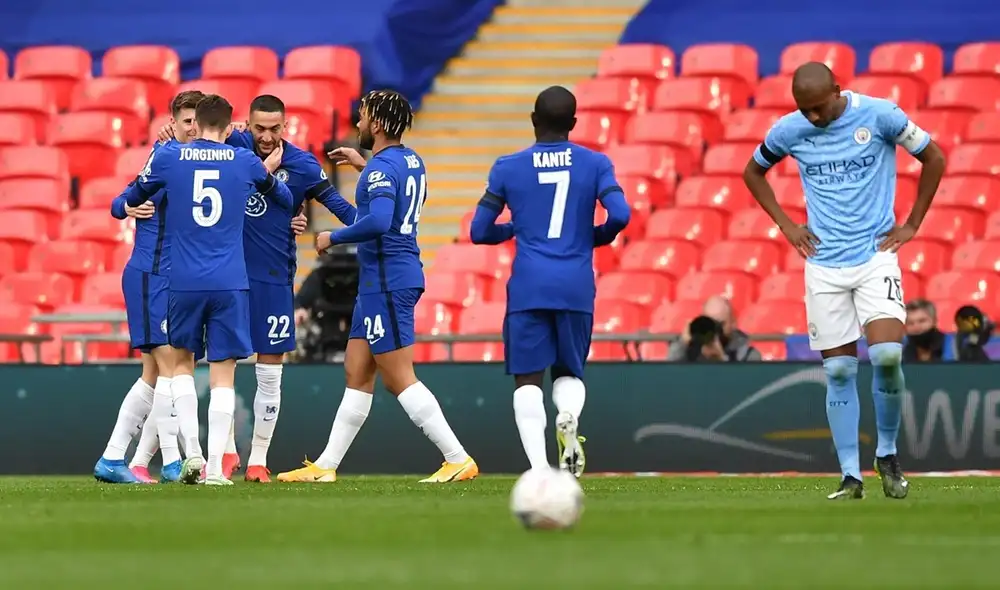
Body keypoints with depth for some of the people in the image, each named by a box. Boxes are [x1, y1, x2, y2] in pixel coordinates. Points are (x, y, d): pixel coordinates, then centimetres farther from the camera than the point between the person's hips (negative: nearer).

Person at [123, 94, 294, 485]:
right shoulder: (246, 161, 3)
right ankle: (214, 467, -4)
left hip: (184, 281, 0)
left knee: (182, 363, 18)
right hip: (230, 284, 0)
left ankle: (192, 451, 3)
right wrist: (270, 172, 40)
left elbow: (133, 198, 19)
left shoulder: (168, 157, 2)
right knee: (223, 375, 3)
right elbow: (284, 200, 22)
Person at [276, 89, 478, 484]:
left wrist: (333, 237, -18)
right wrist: (364, 165, 34)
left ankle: (458, 459, -8)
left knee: (400, 380, -7)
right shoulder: (411, 160, 12)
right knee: (357, 374, 11)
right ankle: (325, 466, 15)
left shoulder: (382, 167, -17)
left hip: (387, 283, -10)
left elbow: (378, 222, -32)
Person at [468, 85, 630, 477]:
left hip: (528, 287, -1)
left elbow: (480, 232, 7)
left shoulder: (507, 168, 6)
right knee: (569, 372, 15)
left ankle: (538, 465, -19)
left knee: (528, 379, 0)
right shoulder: (595, 164, 6)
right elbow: (620, 214, -7)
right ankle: (569, 416, -20)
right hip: (576, 287, 1)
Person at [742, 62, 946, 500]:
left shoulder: (879, 115, -8)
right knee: (839, 370, 0)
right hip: (824, 265, 2)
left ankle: (887, 453, 4)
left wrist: (912, 225, 3)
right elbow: (752, 172, 18)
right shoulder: (789, 131, -1)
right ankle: (850, 476, 7)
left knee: (887, 354, -18)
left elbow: (933, 159, 5)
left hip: (876, 255, -2)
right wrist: (786, 226, 8)